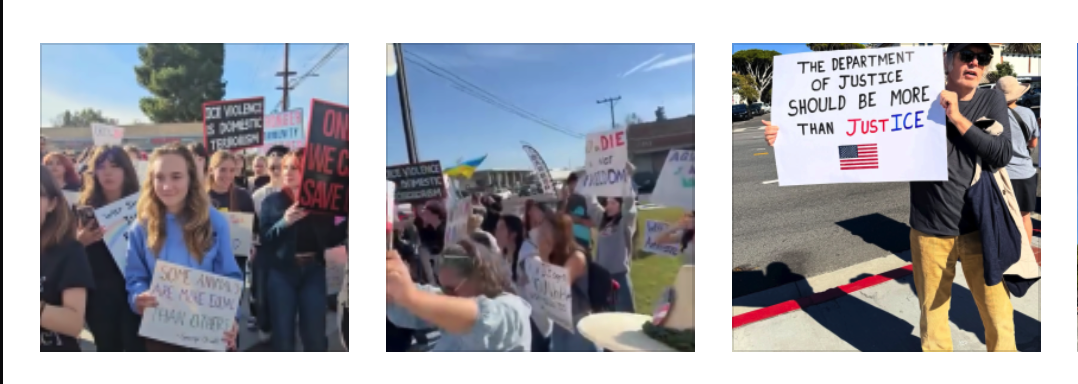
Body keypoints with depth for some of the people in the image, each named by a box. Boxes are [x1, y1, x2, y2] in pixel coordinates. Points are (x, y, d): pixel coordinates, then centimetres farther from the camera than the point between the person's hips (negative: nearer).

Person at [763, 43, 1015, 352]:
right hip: (930, 233, -1)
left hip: (979, 230, 1)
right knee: (932, 317, 11)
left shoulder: (993, 101, 1)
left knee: (999, 319, 7)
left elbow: (1003, 155, -9)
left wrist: (957, 117, -19)